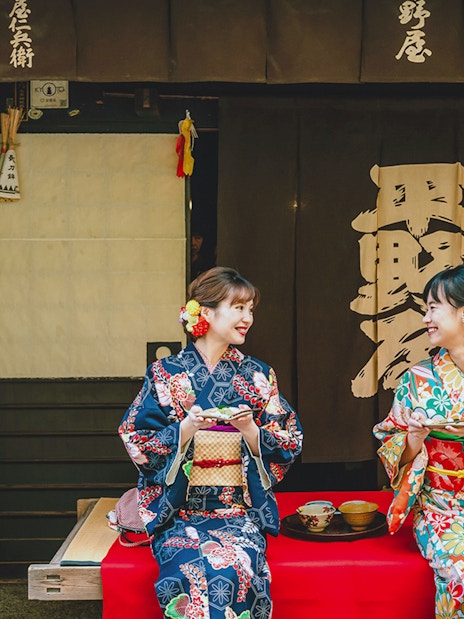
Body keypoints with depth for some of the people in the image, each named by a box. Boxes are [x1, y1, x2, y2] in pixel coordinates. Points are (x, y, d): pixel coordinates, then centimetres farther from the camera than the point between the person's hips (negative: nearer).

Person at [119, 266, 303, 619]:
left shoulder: (258, 375, 7)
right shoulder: (165, 374, 2)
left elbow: (287, 446, 4)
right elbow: (138, 443, -3)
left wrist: (250, 429, -14)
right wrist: (186, 429, -18)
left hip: (241, 511, 1)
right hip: (179, 511, -1)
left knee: (232, 569, -27)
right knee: (193, 572, -28)